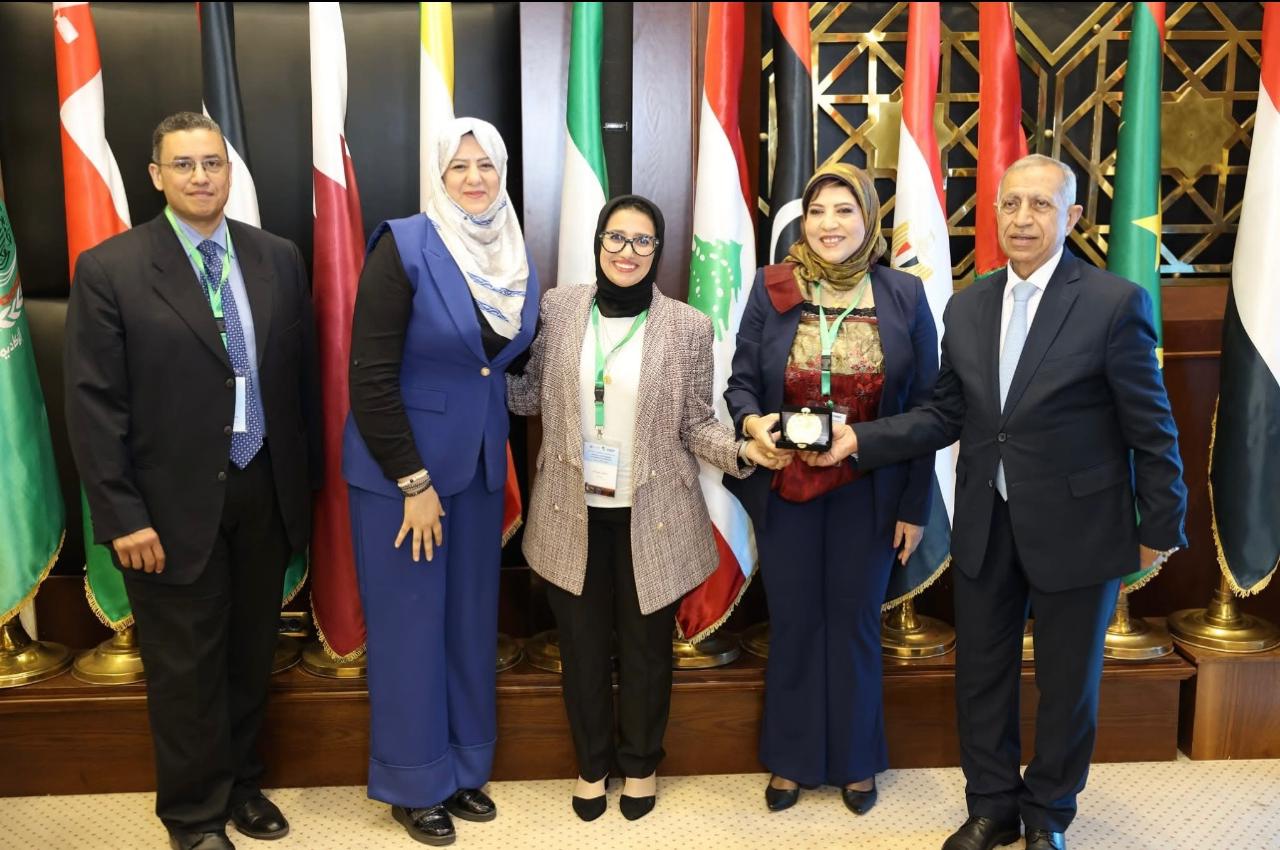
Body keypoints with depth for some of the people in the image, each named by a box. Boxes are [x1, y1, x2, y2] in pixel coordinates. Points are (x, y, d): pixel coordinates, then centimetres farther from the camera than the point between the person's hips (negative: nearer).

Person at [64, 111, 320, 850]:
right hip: (175, 503, -3)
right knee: (186, 667, 10)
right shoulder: (109, 269, -7)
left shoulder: (280, 258, 3)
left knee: (252, 653, 17)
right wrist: (122, 516, -13)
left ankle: (243, 785, 38)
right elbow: (94, 403, -9)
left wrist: (307, 477, 7)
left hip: (265, 491, 4)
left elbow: (302, 375, 8)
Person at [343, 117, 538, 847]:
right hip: (402, 466, -5)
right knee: (410, 622, 6)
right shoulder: (405, 246, -14)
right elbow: (371, 377, -16)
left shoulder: (517, 257, 4)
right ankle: (414, 783, 24)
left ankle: (465, 766, 31)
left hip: (480, 463, 6)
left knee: (472, 618, 14)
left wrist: (502, 457, 7)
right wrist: (414, 483, -16)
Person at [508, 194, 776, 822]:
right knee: (581, 645, 15)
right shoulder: (558, 308, -2)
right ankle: (591, 762, 39)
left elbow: (696, 425, -5)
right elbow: (534, 395, 4)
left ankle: (640, 763, 40)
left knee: (645, 648, 15)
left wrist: (744, 448, -23)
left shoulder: (688, 327, -8)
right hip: (572, 514, 2)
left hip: (652, 518, -1)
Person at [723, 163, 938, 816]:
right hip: (785, 490, 0)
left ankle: (856, 761, 34)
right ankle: (792, 759, 32)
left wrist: (915, 505, -3)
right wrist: (752, 423, -23)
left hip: (868, 494, 0)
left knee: (855, 622, 13)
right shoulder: (771, 288, -3)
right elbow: (740, 382, 1)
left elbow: (925, 408, -1)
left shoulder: (905, 296, -3)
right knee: (793, 622, 12)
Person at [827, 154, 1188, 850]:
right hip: (985, 526, 4)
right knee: (981, 676, 15)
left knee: (1066, 683, 14)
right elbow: (946, 414, 4)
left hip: (1076, 528, -4)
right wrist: (862, 439, -7)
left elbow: (1151, 428, -8)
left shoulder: (1115, 303, -11)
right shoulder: (968, 306, 3)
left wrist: (1161, 528, -5)